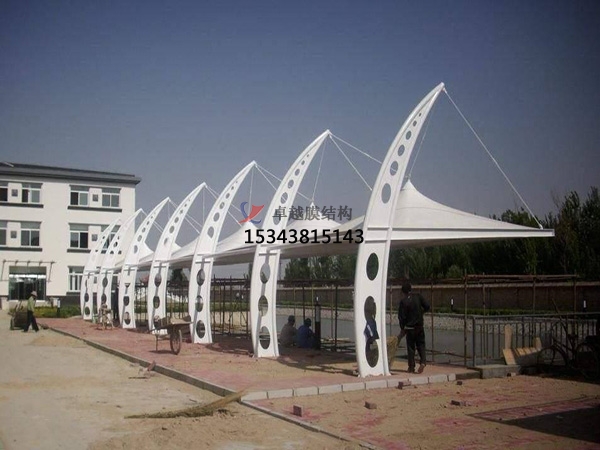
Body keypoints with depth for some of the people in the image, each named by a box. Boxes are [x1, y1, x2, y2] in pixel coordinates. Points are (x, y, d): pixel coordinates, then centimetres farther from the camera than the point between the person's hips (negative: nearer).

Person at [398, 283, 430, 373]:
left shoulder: (403, 301, -11)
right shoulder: (418, 297, -3)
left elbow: (401, 316, -9)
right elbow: (427, 307, -1)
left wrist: (402, 329, 1)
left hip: (410, 327, -2)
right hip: (420, 326, 2)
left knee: (411, 347, 7)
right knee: (421, 345, 13)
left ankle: (411, 367, 11)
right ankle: (422, 361, -7)